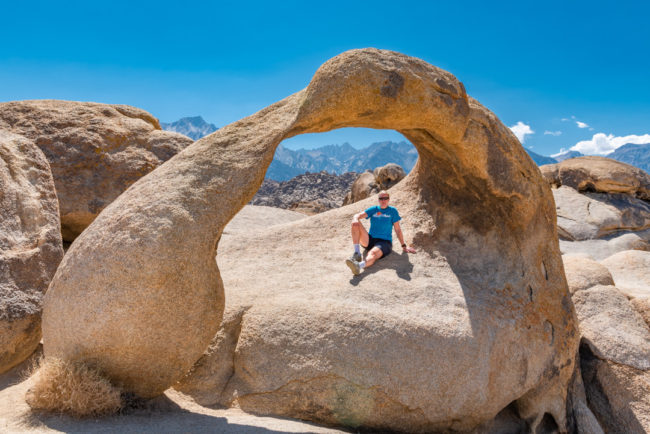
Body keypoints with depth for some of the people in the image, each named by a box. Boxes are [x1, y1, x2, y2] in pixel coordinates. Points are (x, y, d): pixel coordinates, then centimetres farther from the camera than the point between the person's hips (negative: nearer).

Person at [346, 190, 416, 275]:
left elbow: (397, 230, 6)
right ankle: (357, 253, -28)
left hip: (384, 242, -4)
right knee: (355, 224, -20)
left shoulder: (392, 211, 5)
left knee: (373, 253, -38)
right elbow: (358, 215, 0)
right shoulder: (373, 209, 11)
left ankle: (359, 266, -72)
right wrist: (355, 219, -26)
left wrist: (404, 246, 3)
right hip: (369, 240, 4)